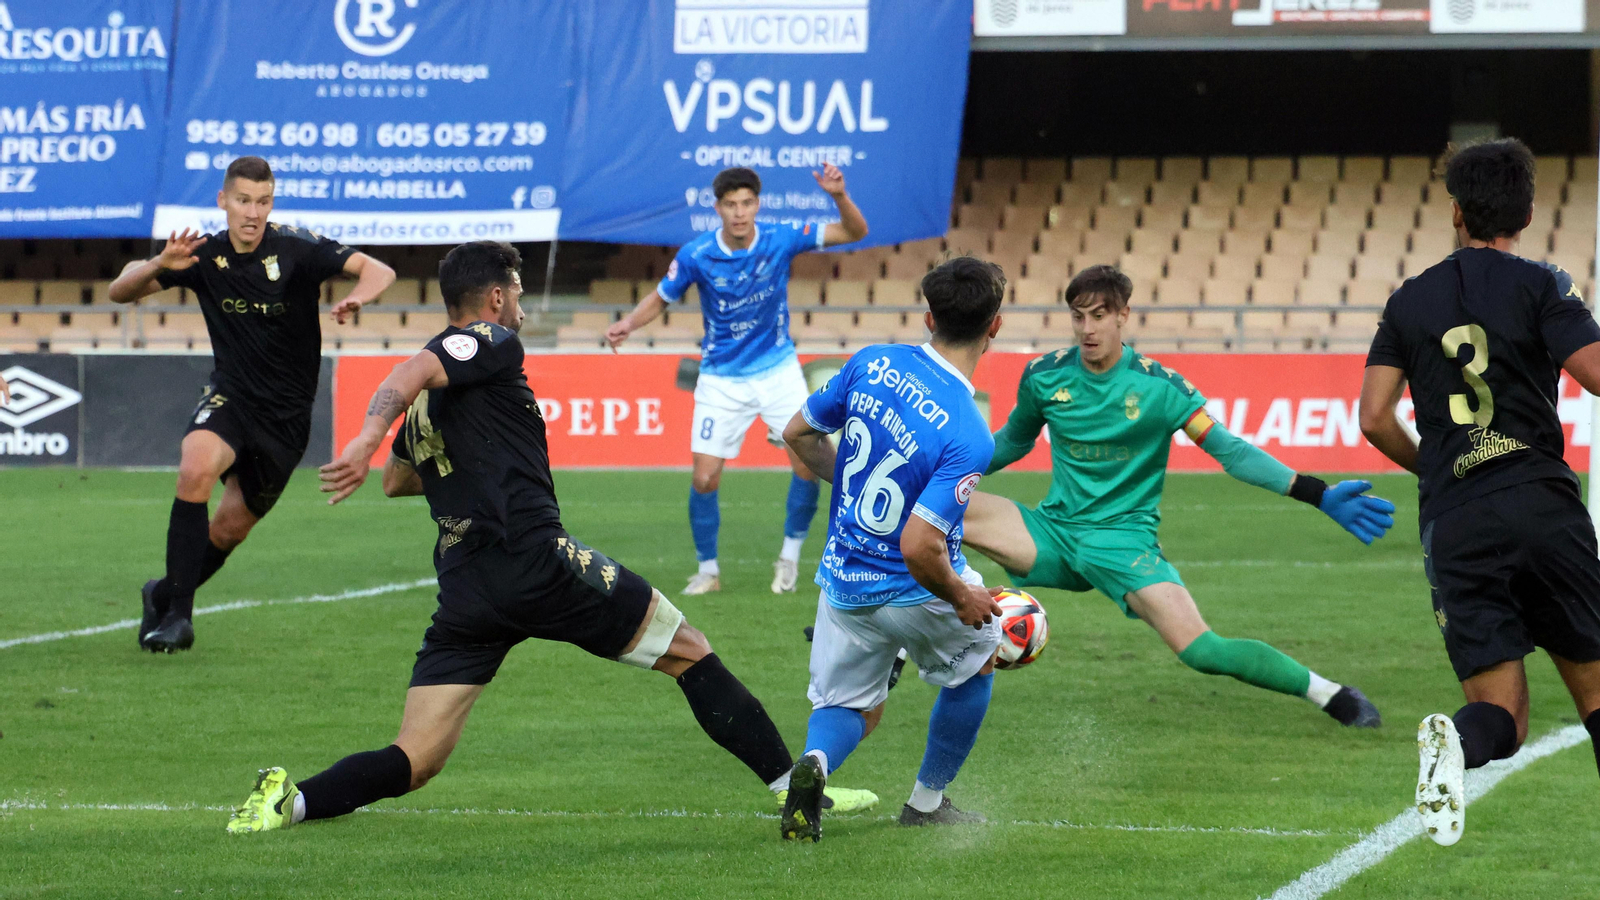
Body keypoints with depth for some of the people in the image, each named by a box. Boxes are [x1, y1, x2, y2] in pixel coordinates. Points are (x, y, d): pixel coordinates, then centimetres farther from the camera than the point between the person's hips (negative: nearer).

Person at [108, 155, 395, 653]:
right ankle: (176, 615, -25)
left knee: (229, 530, 6)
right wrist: (159, 266, -23)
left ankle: (164, 595, 36)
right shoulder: (203, 255, -4)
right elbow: (120, 292, -2)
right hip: (230, 396, 0)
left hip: (287, 414, 0)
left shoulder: (295, 247, -12)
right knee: (196, 469, -31)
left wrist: (355, 298, -39)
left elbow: (378, 270, -17)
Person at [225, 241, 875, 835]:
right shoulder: (492, 345, 1)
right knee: (690, 655, 7)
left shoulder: (427, 400, 23)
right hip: (535, 561, -7)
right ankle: (793, 785, 2)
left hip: (464, 589, 7)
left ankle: (289, 800, -21)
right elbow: (409, 373, -18)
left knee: (413, 764, 3)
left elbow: (397, 480, 38)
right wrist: (365, 442, -32)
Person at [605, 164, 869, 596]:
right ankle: (708, 570, 14)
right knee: (705, 478, -7)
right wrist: (628, 323, -17)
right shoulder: (696, 255, -14)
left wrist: (839, 195, -29)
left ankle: (790, 555, 10)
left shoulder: (781, 240, -13)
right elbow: (661, 298, 2)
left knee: (808, 462, -13)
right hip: (722, 379, -1)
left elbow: (854, 232, -10)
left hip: (778, 370, 1)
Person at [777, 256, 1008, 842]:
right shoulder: (968, 437, -28)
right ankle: (927, 801, 35)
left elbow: (799, 434, 4)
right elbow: (919, 546, -32)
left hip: (843, 583, 4)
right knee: (979, 653, 28)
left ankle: (816, 761, -15)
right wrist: (961, 597, -13)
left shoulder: (872, 364, -11)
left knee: (849, 707, 21)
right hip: (914, 592, -4)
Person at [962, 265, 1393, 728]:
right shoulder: (1044, 376, 0)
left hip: (1123, 543, -3)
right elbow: (1012, 442, 20)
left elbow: (1230, 451, -11)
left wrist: (1319, 495, -19)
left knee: (1201, 650, -22)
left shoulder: (1159, 386, -9)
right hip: (1053, 533, 3)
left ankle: (1330, 694, -4)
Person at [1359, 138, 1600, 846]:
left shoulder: (1409, 300, 12)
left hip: (1453, 523, 2)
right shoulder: (1541, 285, 1)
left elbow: (1375, 418, 7)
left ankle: (1451, 742, -31)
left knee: (1502, 715, 3)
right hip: (1543, 506, -2)